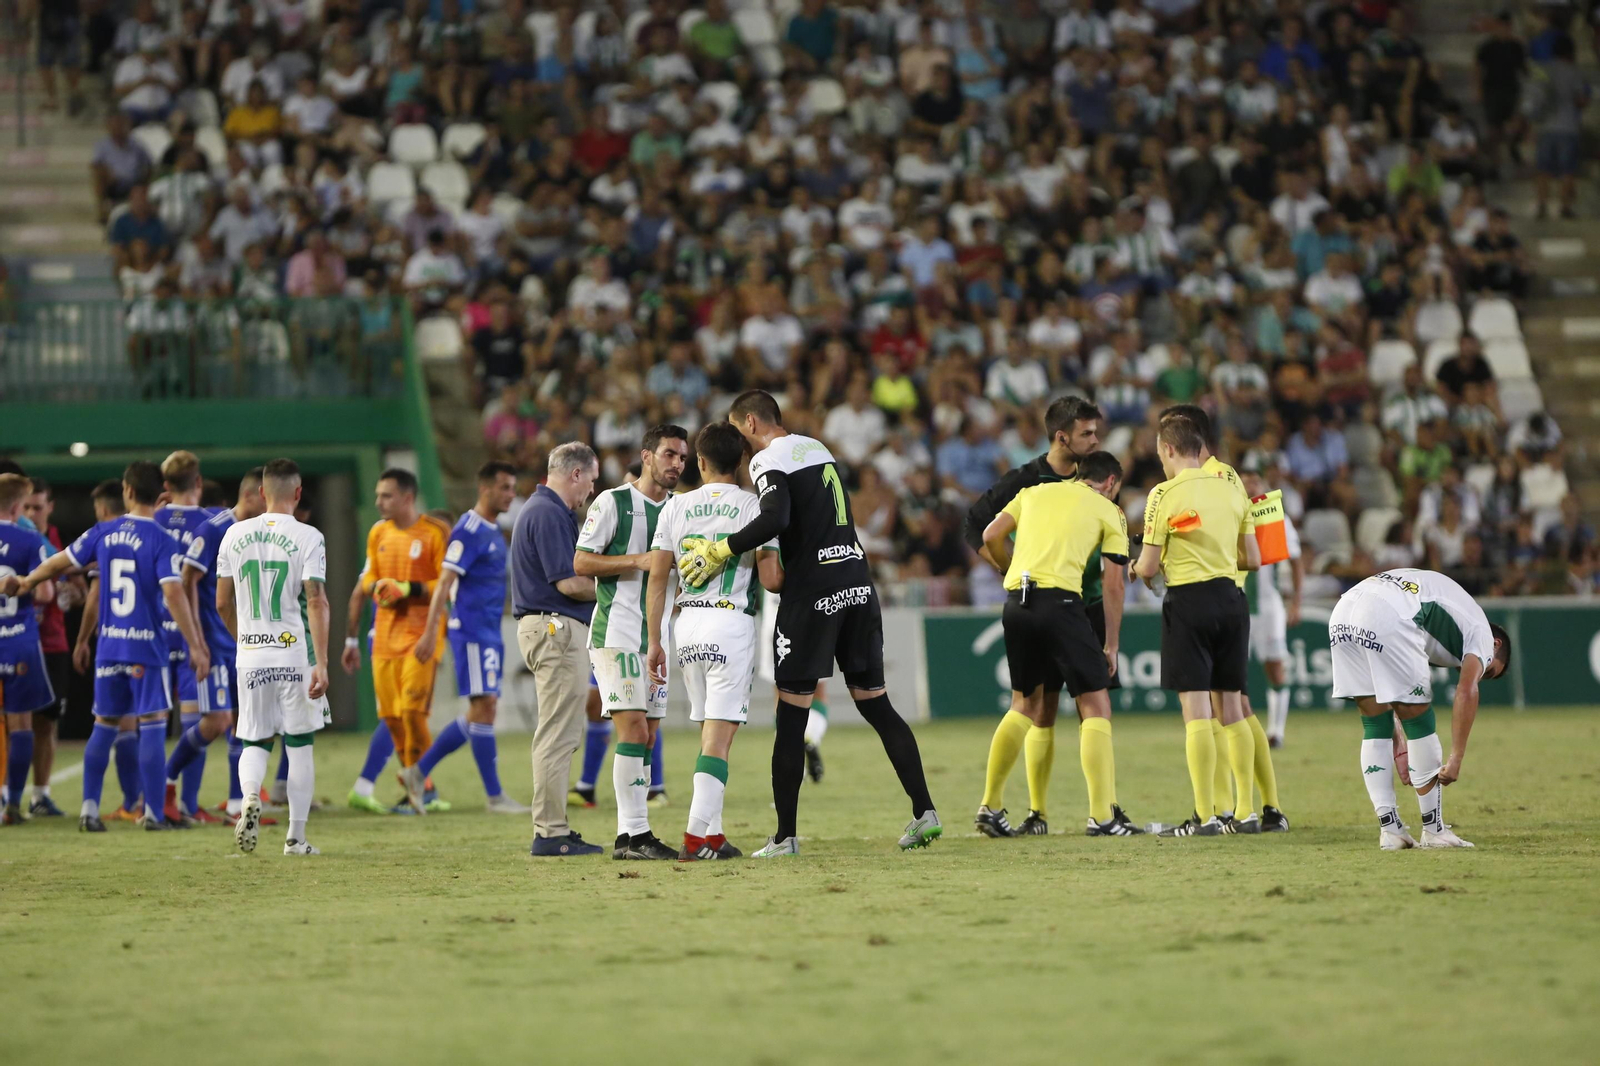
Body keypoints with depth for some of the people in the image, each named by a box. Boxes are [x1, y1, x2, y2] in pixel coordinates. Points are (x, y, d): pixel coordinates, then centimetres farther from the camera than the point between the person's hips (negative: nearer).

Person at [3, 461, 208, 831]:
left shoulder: (103, 533, 3)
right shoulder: (160, 540, -11)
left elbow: (60, 562, 15)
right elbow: (173, 593, -19)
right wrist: (195, 646, -17)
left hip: (108, 646, 4)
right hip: (147, 647, -4)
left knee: (104, 725, 13)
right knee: (152, 726, 0)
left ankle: (89, 808, 10)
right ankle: (153, 813, -2)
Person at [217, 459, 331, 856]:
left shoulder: (235, 536, 4)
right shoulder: (306, 538, -7)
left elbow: (223, 604, 10)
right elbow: (316, 603, -15)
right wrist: (321, 664, -17)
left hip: (250, 655, 2)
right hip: (295, 654, -2)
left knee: (255, 741, 13)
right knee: (299, 744, 9)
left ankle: (250, 794, -19)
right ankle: (296, 837, 11)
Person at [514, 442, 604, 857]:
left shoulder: (544, 509, 20)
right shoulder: (549, 514, -14)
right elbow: (569, 583, -18)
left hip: (553, 630, 11)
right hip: (557, 628, -11)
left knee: (559, 736, 13)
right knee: (557, 735, -9)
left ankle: (553, 828, 16)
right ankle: (550, 833, -9)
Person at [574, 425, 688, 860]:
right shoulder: (613, 502, -4)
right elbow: (581, 563, -7)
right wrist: (638, 561, -17)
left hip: (658, 638, 7)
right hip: (616, 632, -7)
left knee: (647, 738, 5)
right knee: (633, 730, -15)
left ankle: (633, 836, 8)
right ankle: (633, 833, -15)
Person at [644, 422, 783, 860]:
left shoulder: (676, 507, 7)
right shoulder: (753, 506, -3)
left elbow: (657, 580, 5)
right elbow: (770, 579, -8)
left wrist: (654, 642, 10)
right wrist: (792, 574, 15)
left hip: (686, 625, 4)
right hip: (730, 624, -4)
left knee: (709, 731, 14)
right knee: (720, 734, -5)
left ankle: (713, 835, 13)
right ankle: (695, 837, -14)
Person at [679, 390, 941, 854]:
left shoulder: (769, 460, -7)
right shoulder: (817, 449, 19)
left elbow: (776, 519, -25)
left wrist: (720, 552, -17)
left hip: (812, 591, -7)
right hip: (857, 581, 7)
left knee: (791, 715, -2)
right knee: (875, 703, 11)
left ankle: (785, 836, -1)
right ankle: (924, 811, 5)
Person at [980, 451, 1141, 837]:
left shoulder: (1034, 491, 22)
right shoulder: (1110, 513, 12)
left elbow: (991, 536, 15)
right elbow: (1113, 585, 9)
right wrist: (1111, 645, 13)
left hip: (1016, 603, 5)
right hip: (1060, 600, -5)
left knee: (1028, 705, 19)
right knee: (1095, 705, 0)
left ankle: (1034, 811, 19)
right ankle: (1102, 816, -8)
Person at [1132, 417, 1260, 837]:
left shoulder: (1165, 495, -8)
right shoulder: (1231, 490, 8)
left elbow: (1148, 568, -7)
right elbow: (1252, 559, 12)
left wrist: (1137, 568, 16)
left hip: (1188, 601, -5)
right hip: (1230, 598, 5)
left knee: (1195, 709, -6)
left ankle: (1206, 816, -9)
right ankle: (1246, 812, 11)